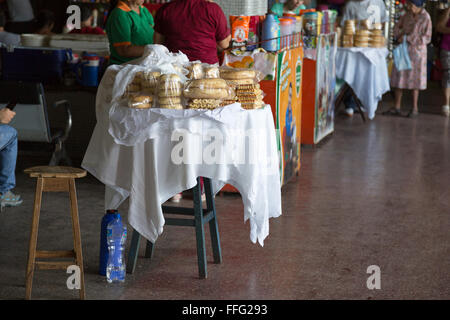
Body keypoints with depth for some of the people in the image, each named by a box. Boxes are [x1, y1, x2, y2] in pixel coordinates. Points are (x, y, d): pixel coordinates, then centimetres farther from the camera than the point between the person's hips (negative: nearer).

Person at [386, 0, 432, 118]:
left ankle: (415, 108, 12)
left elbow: (427, 38, -14)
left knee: (414, 79, 1)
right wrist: (399, 36, -8)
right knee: (398, 77, 4)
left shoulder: (426, 18, -12)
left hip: (417, 51, -5)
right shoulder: (408, 14, 4)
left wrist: (408, 38, -18)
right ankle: (397, 107, 9)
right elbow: (397, 27, 14)